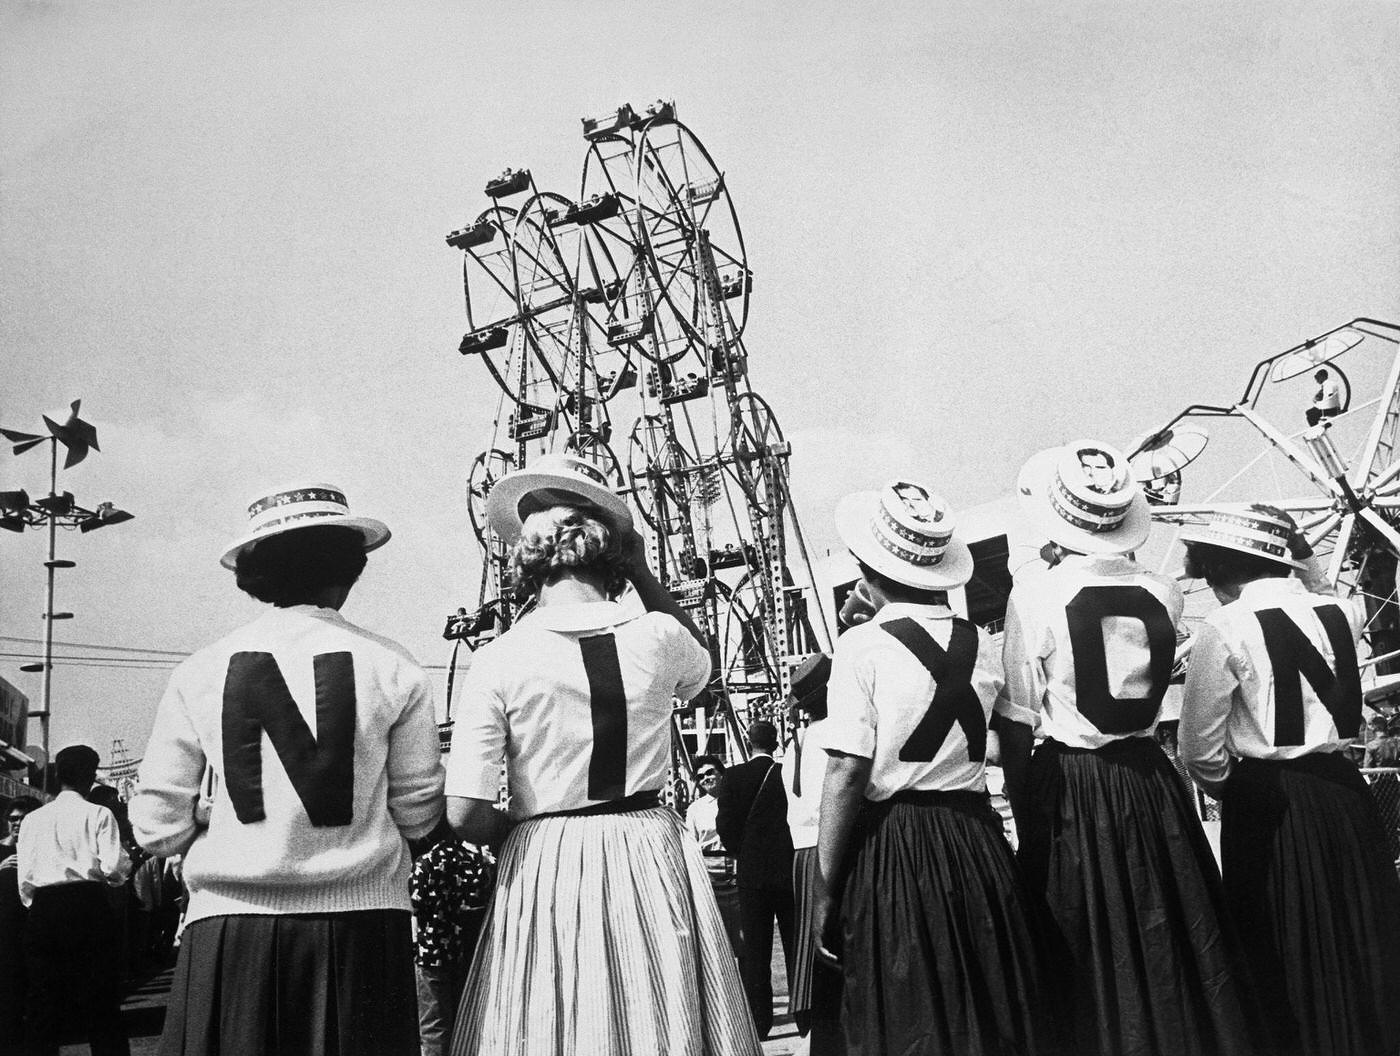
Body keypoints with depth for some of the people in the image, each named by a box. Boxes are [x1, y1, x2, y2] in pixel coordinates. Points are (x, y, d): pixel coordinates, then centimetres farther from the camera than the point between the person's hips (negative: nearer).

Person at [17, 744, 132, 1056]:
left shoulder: (33, 819, 10)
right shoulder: (98, 814, -1)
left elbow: (25, 878, 8)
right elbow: (112, 867, -9)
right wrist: (127, 862, 11)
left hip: (43, 911, 3)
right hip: (89, 906, -3)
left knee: (43, 1005, 8)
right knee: (101, 1005, 1)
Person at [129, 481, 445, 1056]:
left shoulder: (199, 670, 2)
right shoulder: (392, 667, 0)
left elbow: (157, 826, 3)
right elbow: (418, 814, 3)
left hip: (229, 923, 1)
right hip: (358, 919, -1)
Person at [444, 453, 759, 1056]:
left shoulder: (497, 661, -11)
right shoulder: (658, 637, -5)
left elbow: (465, 815, -13)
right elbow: (701, 670, 22)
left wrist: (528, 829, 8)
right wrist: (644, 575, 16)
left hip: (544, 871, -1)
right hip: (651, 859, 2)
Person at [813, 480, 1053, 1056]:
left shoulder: (863, 644, -9)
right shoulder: (981, 645, 6)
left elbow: (847, 774, -14)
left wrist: (824, 896, -10)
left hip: (891, 851, -5)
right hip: (977, 844, 5)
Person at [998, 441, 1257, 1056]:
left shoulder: (1036, 589, -12)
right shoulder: (1164, 593, -2)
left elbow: (1018, 723, -12)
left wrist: (1026, 828, -4)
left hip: (1071, 793, -3)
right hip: (1153, 781, 4)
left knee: (1094, 967, 7)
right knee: (1172, 948, 16)